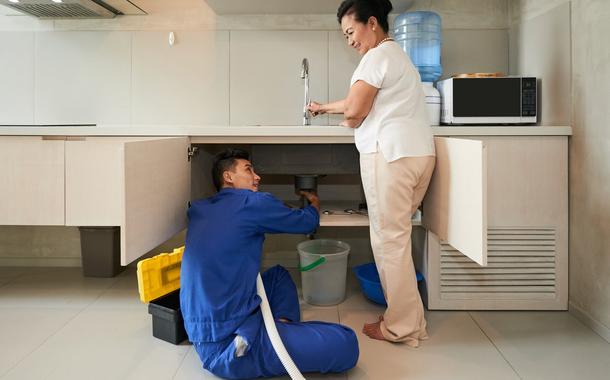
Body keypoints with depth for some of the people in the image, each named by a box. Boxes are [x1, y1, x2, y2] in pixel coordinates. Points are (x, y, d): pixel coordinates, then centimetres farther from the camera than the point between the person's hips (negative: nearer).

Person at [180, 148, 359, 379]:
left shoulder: (198, 209, 11)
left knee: (279, 274, 27)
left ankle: (284, 326, 6)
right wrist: (315, 205, 33)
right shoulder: (253, 203, -8)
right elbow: (307, 222, 10)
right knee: (346, 343, -9)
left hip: (201, 339, 9)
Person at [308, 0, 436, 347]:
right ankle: (407, 316, 15)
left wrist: (349, 123, 11)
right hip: (419, 152, 10)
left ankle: (402, 327, 3)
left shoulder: (378, 56, -5)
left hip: (390, 153, -10)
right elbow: (363, 100, 32)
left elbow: (354, 111, -11)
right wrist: (324, 108, 38)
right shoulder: (396, 54, 26)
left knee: (389, 238, -4)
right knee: (395, 235, 11)